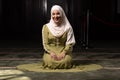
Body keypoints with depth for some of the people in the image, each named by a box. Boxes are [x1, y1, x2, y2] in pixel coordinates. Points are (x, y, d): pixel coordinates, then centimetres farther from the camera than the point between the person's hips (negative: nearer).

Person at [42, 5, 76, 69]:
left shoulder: (68, 28, 1)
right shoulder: (46, 27, 2)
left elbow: (69, 43, -3)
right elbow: (45, 43, 0)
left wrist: (64, 52, -19)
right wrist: (51, 52, -17)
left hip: (63, 52, 0)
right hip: (50, 51, 0)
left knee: (65, 62, -30)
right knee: (50, 62, -30)